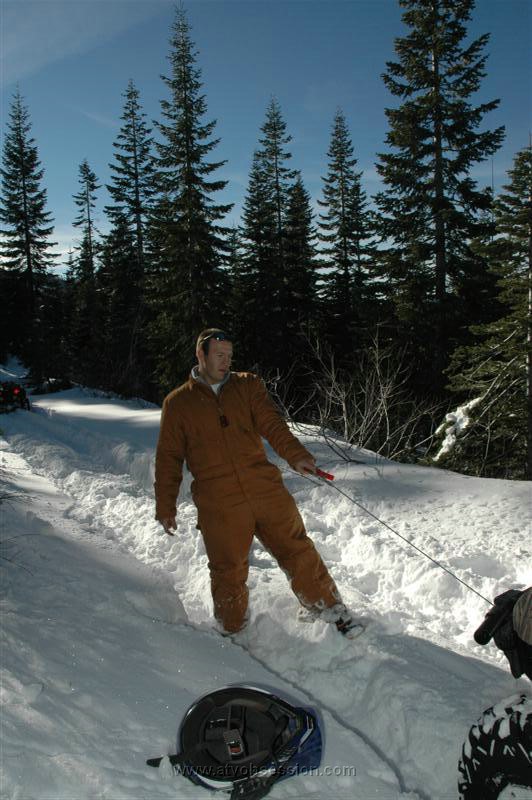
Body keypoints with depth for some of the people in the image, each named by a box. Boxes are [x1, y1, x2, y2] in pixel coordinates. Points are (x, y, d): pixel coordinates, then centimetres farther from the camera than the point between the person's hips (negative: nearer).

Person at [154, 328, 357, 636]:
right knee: (228, 572, 4)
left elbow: (272, 424, -2)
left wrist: (295, 455, -20)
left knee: (297, 550, 5)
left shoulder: (248, 385, 11)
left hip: (266, 489, 1)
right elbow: (169, 458, 11)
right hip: (218, 504, -1)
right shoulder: (177, 403, 9)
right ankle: (234, 632, 29)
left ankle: (333, 612, 22)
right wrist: (165, 507, 7)